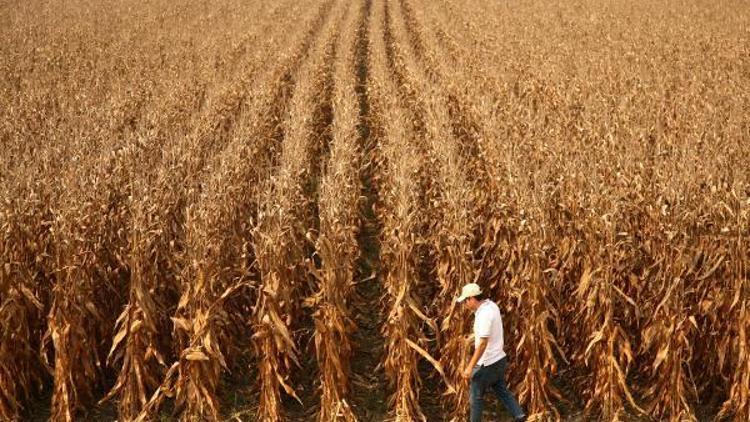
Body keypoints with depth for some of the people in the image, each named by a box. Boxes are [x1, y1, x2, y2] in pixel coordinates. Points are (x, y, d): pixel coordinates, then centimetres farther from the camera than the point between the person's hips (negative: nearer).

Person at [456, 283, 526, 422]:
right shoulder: (492, 305, 2)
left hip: (487, 363, -9)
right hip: (499, 359, 9)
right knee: (501, 390, 22)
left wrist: (470, 366, -27)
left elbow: (483, 343, -30)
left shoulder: (484, 314, -27)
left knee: (475, 396, 7)